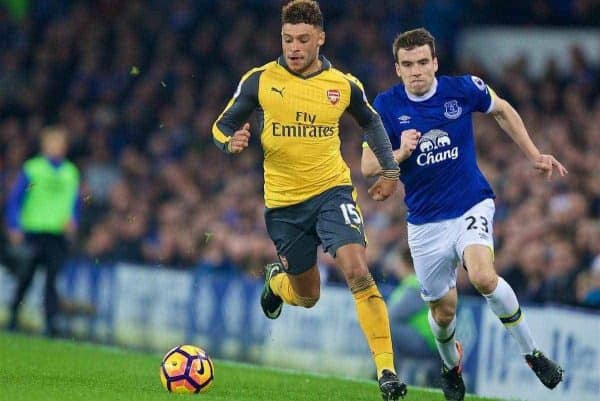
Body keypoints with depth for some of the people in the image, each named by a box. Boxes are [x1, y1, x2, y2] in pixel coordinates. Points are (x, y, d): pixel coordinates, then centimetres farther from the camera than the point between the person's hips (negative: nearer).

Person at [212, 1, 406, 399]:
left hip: (332, 191, 0)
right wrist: (231, 142, -23)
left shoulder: (343, 85, -2)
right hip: (284, 202, 0)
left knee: (358, 272, -22)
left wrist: (390, 169, 9)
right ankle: (277, 280, 49)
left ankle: (386, 369, -18)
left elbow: (371, 122, 18)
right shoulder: (260, 81, -6)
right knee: (307, 297, 10)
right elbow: (222, 127, 0)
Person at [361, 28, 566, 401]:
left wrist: (535, 155, 12)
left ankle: (533, 353, -12)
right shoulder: (387, 105, -8)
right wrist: (401, 152, -24)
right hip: (426, 221, 2)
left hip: (472, 205, -2)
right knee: (443, 310, 9)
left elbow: (503, 110, 12)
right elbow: (368, 166, -5)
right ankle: (451, 366, 43)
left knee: (483, 276, -29)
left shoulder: (463, 89, -8)